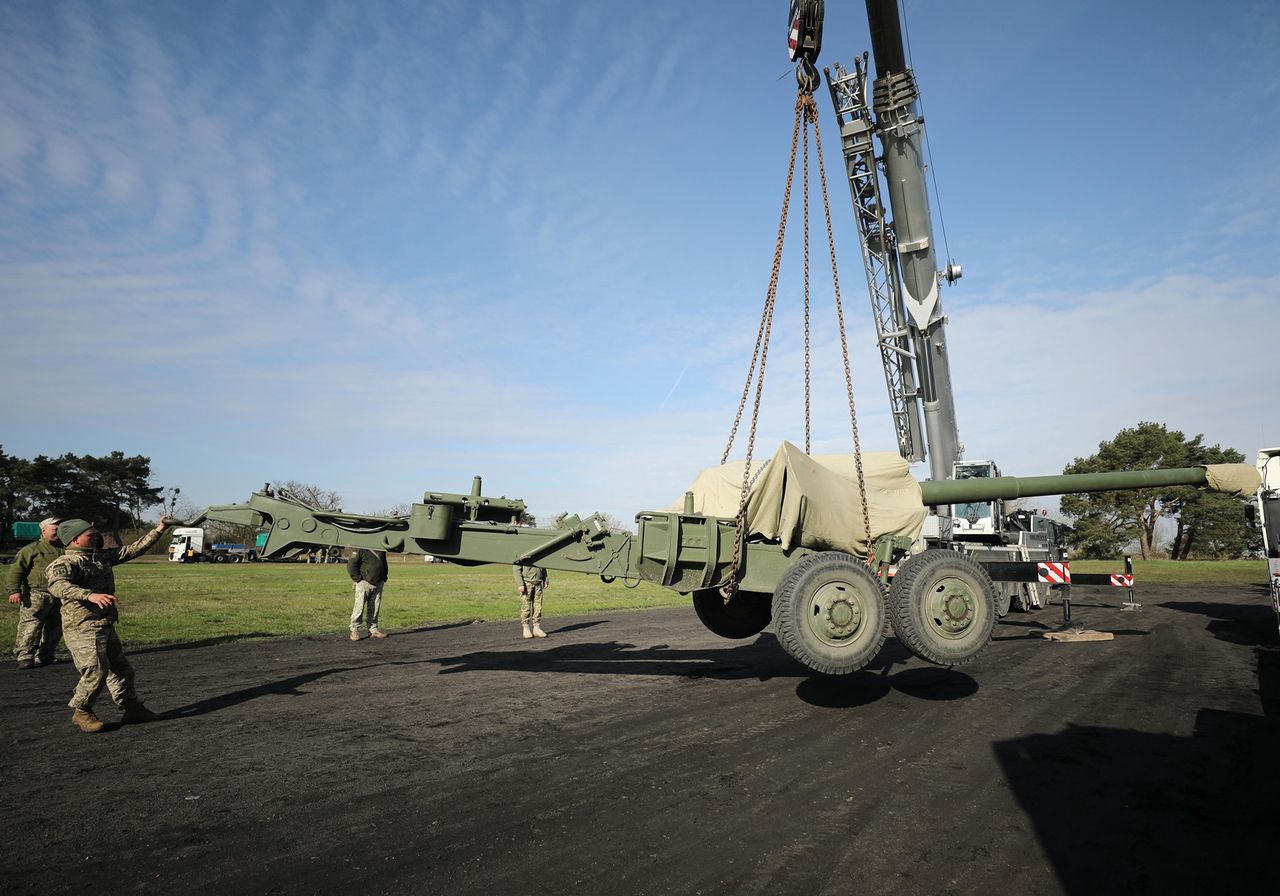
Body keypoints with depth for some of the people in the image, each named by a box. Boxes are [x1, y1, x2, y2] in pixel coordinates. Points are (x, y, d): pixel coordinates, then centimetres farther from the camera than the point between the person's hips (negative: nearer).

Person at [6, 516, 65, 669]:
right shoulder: (32, 549, -1)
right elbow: (16, 570, -4)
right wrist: (14, 591, -14)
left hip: (59, 597, 6)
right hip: (36, 595, -5)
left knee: (54, 628, 9)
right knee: (30, 627, -9)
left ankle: (45, 656, 20)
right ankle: (25, 657, -3)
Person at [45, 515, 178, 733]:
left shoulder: (102, 557, 11)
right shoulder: (66, 562, -14)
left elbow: (135, 549, 15)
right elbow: (57, 585, -33)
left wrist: (160, 528, 9)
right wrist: (90, 595, -48)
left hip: (106, 626, 9)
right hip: (83, 628, -9)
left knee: (121, 669, 14)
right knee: (96, 670, -12)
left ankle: (132, 708, 25)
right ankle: (81, 713, 10)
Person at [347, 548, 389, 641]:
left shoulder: (382, 550, 11)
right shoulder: (360, 549, -10)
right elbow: (351, 565, -10)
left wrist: (384, 577, 17)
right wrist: (358, 579, -12)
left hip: (378, 583, 6)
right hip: (364, 583, -6)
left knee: (375, 607, 9)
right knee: (359, 607, -4)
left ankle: (373, 629, 17)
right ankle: (354, 630, 4)